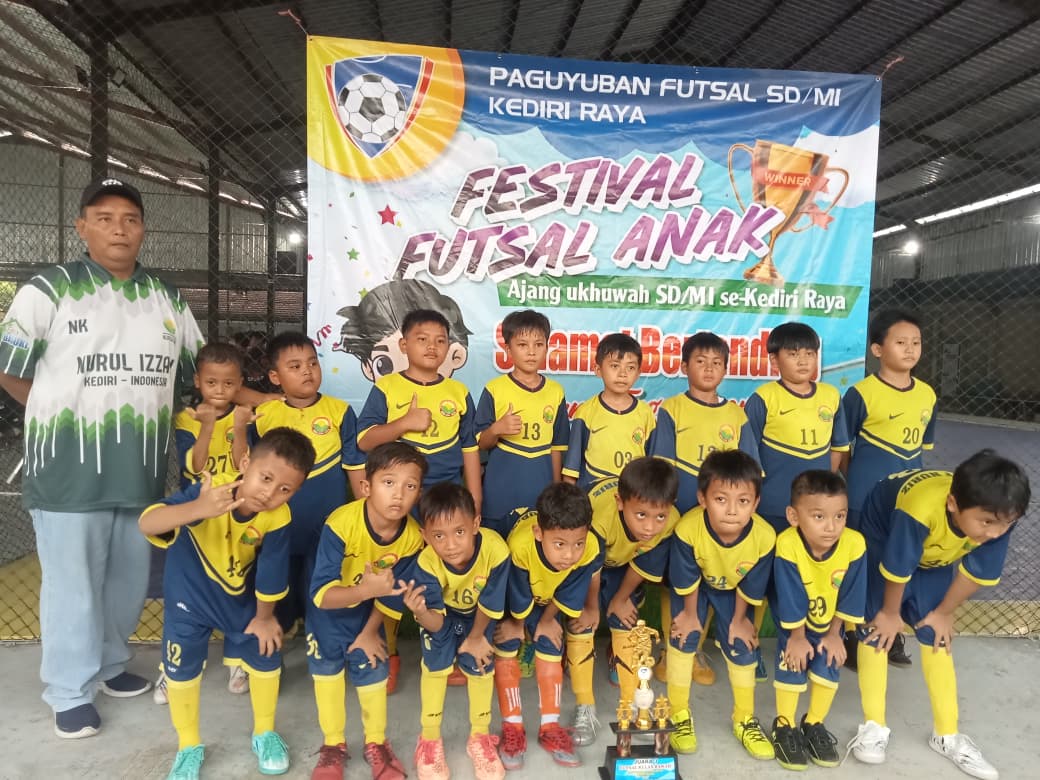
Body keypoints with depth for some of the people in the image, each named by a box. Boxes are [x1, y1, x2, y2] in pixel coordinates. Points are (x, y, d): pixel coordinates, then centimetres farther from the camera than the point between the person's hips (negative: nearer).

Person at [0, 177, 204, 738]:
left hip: (142, 470, 5)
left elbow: (198, 373, 17)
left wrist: (148, 413, 8)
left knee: (129, 579, 17)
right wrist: (65, 415, 3)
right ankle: (71, 691, 22)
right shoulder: (48, 290, -5)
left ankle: (108, 663, 37)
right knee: (72, 583, 5)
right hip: (69, 469, -4)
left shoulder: (167, 299, 10)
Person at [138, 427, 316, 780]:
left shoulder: (278, 517, -30)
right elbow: (146, 523, -49)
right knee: (181, 667, 5)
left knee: (266, 655, 7)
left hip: (242, 595, 2)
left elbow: (271, 571, -16)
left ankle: (265, 733, 33)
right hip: (189, 594, -1)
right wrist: (198, 509, -66)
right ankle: (189, 746, 31)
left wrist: (264, 616, -3)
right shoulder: (208, 492, -37)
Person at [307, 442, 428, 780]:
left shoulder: (412, 537, -28)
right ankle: (333, 744, 29)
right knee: (326, 669, 7)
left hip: (367, 610, 2)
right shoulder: (340, 525, -40)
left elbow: (393, 592, -12)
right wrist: (365, 590, -55)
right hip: (329, 608, -2)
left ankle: (376, 743, 29)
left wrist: (370, 632, -3)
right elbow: (321, 595, -40)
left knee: (372, 670, 4)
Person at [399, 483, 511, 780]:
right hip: (444, 613, 0)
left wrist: (476, 637, -8)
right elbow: (436, 623, -34)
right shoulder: (426, 563, -39)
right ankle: (429, 739, 7)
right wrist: (420, 611, -57)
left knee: (480, 661, -10)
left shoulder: (496, 550, -42)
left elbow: (490, 605, -23)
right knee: (436, 659, -15)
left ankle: (480, 736, 14)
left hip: (478, 613, 0)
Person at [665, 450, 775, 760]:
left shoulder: (764, 537, -36)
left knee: (742, 646, 3)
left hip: (732, 589, 2)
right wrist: (691, 614, -7)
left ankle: (745, 719, 25)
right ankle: (679, 715, 12)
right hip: (694, 587, -1)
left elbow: (750, 588, -16)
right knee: (683, 637, -8)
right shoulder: (687, 529, -42)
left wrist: (738, 620, -2)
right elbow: (686, 581, -21)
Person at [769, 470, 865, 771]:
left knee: (828, 665, 1)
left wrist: (834, 633, -7)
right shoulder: (787, 545, -38)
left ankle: (813, 725, 25)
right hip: (794, 620, -3)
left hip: (828, 619, 3)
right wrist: (798, 636, -13)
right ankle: (784, 726, 16)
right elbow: (791, 601, -25)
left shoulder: (855, 544, -30)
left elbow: (850, 596, -15)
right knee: (793, 662, -7)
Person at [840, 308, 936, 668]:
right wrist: (850, 487, -3)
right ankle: (854, 642, 23)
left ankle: (891, 638, 35)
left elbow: (922, 446, 14)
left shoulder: (927, 395, 3)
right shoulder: (861, 393, -14)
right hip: (866, 501, -5)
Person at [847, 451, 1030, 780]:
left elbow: (978, 572, -12)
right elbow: (897, 568, -29)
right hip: (884, 536, -4)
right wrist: (891, 613, -12)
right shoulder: (921, 510, -46)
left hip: (935, 557, 4)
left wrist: (943, 613, 0)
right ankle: (873, 725, 6)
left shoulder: (997, 517, -30)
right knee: (877, 627, -7)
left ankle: (947, 734, 18)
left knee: (936, 634, 6)